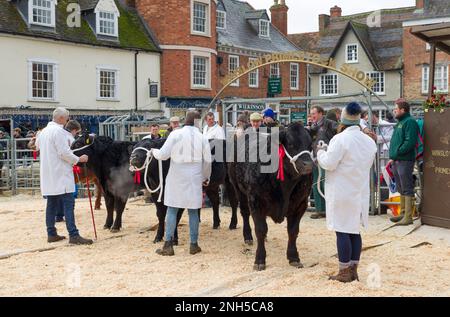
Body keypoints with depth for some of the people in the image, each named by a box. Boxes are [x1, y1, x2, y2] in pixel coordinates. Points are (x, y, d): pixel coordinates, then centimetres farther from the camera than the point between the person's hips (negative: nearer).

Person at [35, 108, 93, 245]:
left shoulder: (43, 131, 14)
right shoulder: (59, 131, -14)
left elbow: (37, 146, 29)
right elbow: (64, 153, -18)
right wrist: (78, 159, -6)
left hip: (48, 174, 9)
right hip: (61, 174, -9)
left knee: (52, 204, 13)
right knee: (68, 204, -10)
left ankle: (51, 234, 17)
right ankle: (74, 235, -13)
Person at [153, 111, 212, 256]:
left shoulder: (175, 134, -6)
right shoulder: (202, 138, 0)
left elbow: (163, 155, -7)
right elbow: (207, 161, 3)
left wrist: (154, 151, 15)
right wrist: (206, 178, 18)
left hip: (176, 177, -1)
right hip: (194, 178, 1)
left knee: (172, 209, 5)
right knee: (193, 210, 9)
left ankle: (168, 245, 5)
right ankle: (194, 245, 14)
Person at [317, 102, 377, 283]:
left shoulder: (340, 139, -15)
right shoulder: (370, 141, 8)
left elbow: (329, 164, -16)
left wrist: (320, 152, 2)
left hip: (341, 193, -7)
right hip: (361, 193, 7)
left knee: (342, 232, -1)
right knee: (354, 231, 13)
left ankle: (344, 273, 4)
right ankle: (353, 270, 18)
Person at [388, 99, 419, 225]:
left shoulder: (409, 122, -12)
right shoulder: (400, 122, 20)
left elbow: (410, 142, -22)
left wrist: (396, 154, -17)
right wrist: (392, 156, 11)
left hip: (405, 161, -10)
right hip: (396, 161, 10)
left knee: (407, 190, -6)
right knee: (401, 189, 16)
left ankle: (408, 217, -3)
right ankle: (403, 213, 25)